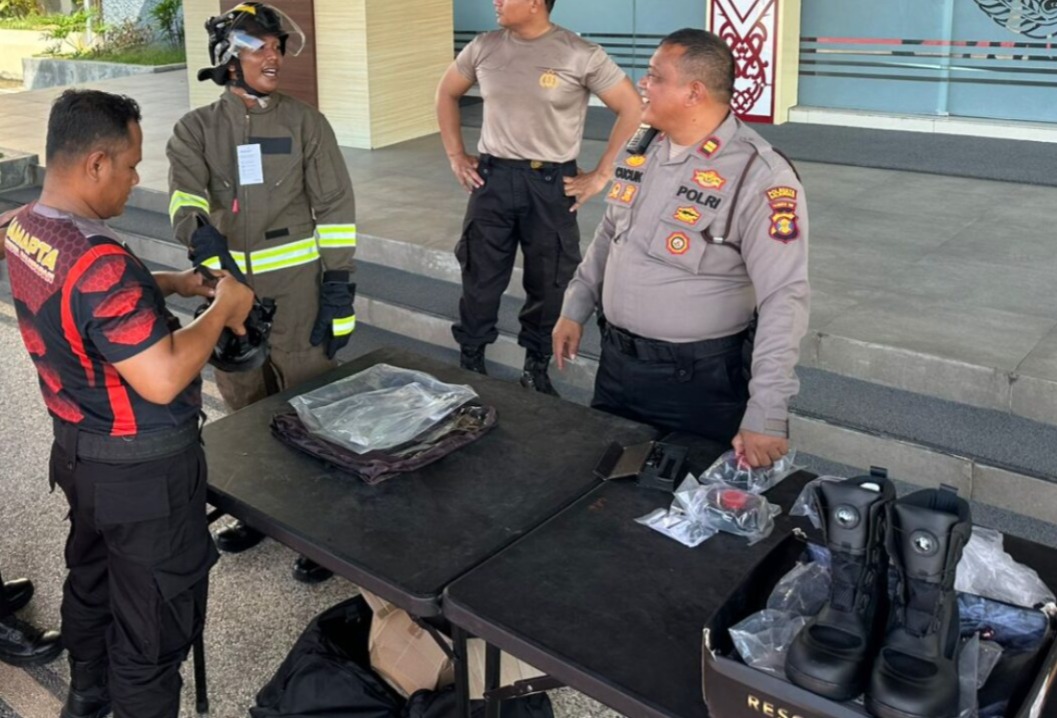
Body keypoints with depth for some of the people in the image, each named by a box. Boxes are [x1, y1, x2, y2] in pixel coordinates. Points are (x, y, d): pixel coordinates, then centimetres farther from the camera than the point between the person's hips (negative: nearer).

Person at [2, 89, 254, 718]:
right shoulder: (100, 262, -31)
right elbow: (162, 380, -32)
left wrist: (172, 284, 7)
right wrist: (222, 311, -19)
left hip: (80, 449, 10)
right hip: (142, 468, -10)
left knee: (93, 579, 29)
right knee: (155, 621, 7)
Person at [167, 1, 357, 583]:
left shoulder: (305, 123, 0)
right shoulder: (196, 129, 4)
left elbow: (335, 208, -2)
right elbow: (184, 192, -13)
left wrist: (338, 290, -8)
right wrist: (197, 229, -37)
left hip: (296, 287, -3)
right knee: (245, 406, 16)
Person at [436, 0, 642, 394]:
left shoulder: (581, 55, -10)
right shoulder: (484, 47, 2)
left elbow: (632, 109, -6)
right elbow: (447, 94, 18)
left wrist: (601, 175, -8)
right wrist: (455, 155, 11)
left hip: (551, 183, -2)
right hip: (492, 177, 3)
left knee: (547, 285, 9)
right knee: (479, 279, 8)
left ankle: (537, 370, 26)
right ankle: (469, 365, 23)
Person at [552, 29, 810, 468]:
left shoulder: (761, 176, -21)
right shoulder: (641, 149, 3)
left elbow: (784, 299, -24)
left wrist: (766, 415, -28)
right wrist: (575, 310, 15)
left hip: (698, 379, -7)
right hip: (615, 362, 7)